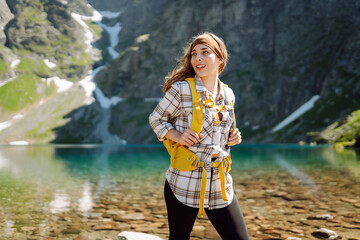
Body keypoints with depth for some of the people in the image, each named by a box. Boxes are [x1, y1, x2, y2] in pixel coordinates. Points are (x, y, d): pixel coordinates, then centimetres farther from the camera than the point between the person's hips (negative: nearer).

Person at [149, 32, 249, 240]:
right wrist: (178, 136, -14)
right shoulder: (181, 89, -9)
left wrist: (232, 138, 2)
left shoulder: (228, 95, 8)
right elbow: (156, 119, 2)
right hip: (185, 183, -4)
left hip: (220, 184, 5)